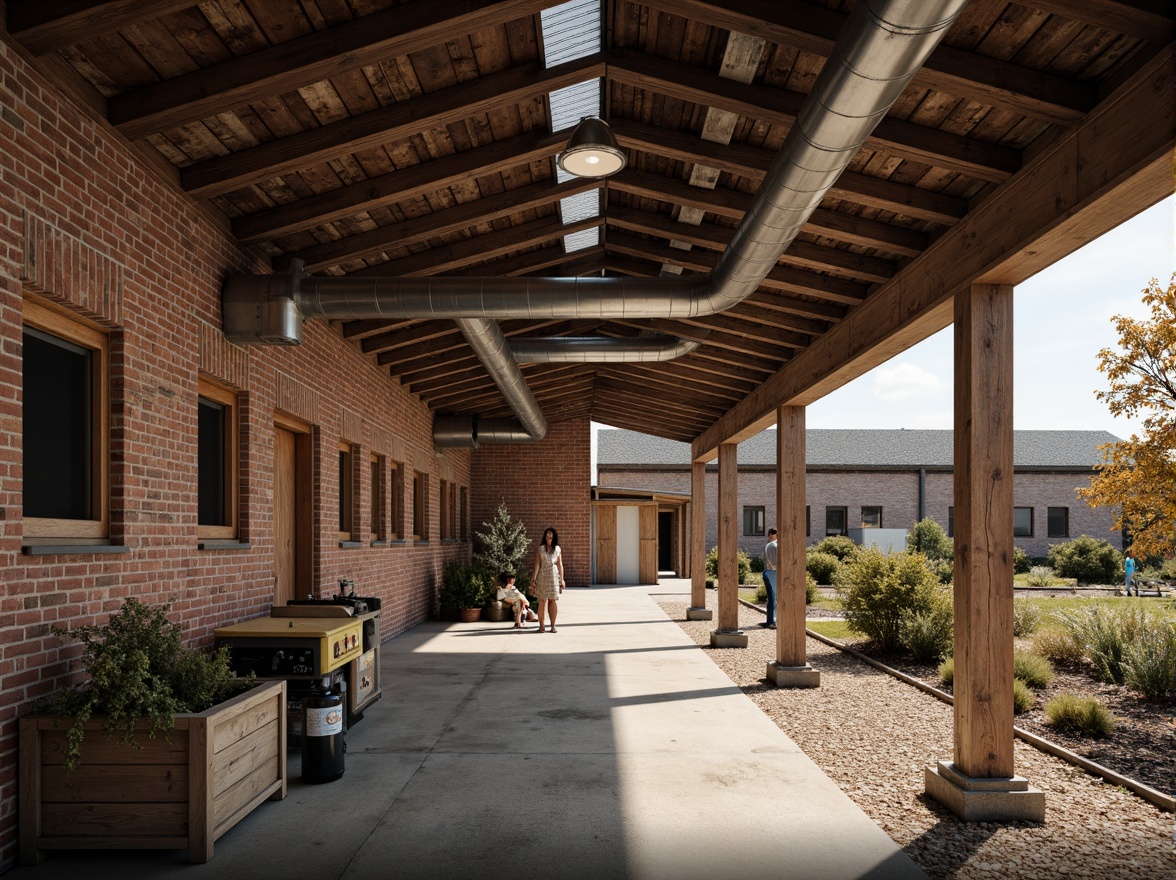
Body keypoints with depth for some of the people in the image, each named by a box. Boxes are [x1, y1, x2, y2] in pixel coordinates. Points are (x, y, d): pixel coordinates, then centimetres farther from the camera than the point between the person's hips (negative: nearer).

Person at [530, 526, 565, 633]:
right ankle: (541, 626, 5)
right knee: (542, 601, -1)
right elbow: (537, 564, -2)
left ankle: (553, 626, 6)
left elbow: (560, 565, 9)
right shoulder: (540, 549, 2)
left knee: (553, 600, -1)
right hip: (543, 577, -2)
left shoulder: (557, 549, 8)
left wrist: (561, 580, 7)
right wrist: (533, 580, -5)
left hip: (554, 577, 2)